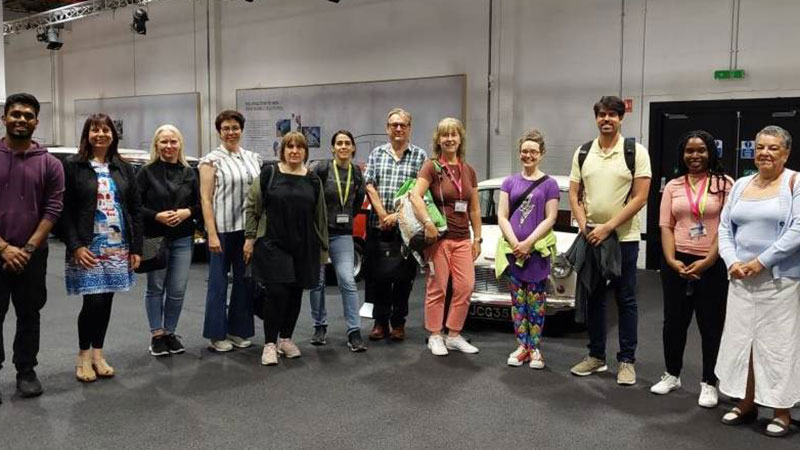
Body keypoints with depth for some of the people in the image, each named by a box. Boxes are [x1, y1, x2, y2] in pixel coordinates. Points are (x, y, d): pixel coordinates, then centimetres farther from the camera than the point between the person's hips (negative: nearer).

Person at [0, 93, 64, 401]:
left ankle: (26, 372, 23)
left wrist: (29, 248, -10)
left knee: (29, 315, 11)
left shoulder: (50, 164, 2)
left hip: (33, 255, 1)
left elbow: (53, 209, -2)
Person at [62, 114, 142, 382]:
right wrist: (75, 246, -13)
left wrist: (136, 248, 2)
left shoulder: (123, 168, 9)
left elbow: (136, 209, 8)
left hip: (118, 247, 4)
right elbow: (65, 210, -5)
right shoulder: (73, 167, -1)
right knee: (93, 302, -6)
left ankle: (98, 354, 23)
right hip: (87, 248, -3)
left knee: (106, 302, 8)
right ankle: (84, 355, 15)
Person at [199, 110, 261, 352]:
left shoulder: (253, 158, 11)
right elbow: (205, 199, -6)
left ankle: (239, 331, 22)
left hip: (248, 228, 5)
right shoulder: (212, 160, -2)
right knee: (218, 282, 4)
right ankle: (216, 335, 14)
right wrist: (212, 234, -13)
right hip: (223, 229, -4)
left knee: (245, 280, 10)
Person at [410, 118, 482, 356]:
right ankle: (435, 337, 13)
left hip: (462, 238, 5)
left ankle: (454, 335, 16)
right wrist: (427, 223, -28)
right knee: (437, 288, 0)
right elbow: (416, 196, -19)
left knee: (466, 287, 2)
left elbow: (475, 209, 15)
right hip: (438, 236, -5)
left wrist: (477, 238, 12)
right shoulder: (431, 167, -5)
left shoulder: (468, 170, 12)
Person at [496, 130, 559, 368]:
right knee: (517, 301, 7)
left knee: (536, 302, 2)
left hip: (537, 250, -2)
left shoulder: (549, 184, 1)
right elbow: (502, 216, 2)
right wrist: (514, 243, -11)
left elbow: (550, 219, -5)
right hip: (513, 249, 2)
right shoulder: (510, 181, 8)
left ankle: (535, 349, 11)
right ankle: (521, 347, 16)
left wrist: (528, 243, -14)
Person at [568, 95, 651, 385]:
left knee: (626, 299, 4)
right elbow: (574, 194, 7)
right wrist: (584, 226, -7)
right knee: (593, 298, 11)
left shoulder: (635, 152, -6)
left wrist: (608, 227, -17)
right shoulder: (583, 153, 6)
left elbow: (640, 198, -11)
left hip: (623, 237, -4)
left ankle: (627, 361, 14)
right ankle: (596, 356, 23)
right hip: (590, 237, 4)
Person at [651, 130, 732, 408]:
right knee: (674, 321, 12)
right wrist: (671, 260, -9)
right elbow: (666, 226, 4)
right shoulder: (673, 186, 9)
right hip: (677, 262, 3)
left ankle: (709, 384, 17)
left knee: (711, 325, 5)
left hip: (713, 265, -3)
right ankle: (672, 375, 28)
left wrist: (707, 261, -15)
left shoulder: (724, 184, -1)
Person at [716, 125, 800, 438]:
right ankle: (746, 404, 21)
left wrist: (761, 262, -16)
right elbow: (725, 229, 10)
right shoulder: (741, 185, 12)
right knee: (741, 338, 8)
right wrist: (732, 262, -5)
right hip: (741, 277, 5)